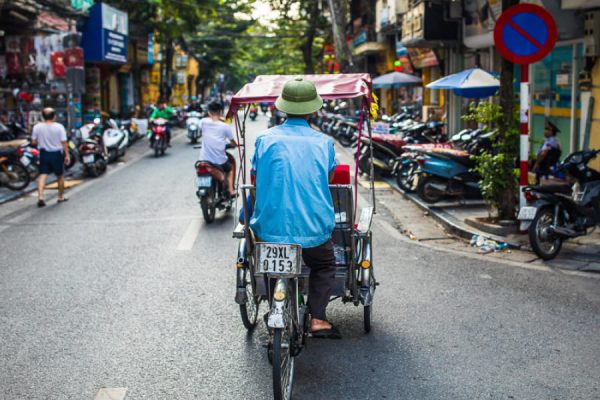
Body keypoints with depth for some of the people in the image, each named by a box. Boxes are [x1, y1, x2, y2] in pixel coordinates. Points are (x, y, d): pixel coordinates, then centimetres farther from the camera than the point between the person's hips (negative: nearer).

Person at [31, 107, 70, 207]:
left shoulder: (37, 127, -5)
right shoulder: (59, 127, -11)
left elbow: (33, 142, -2)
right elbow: (64, 142, -12)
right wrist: (67, 155, -5)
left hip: (44, 153, 2)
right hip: (57, 154, -1)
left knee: (43, 175, 2)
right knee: (60, 176, 14)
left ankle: (40, 196, -14)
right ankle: (61, 197, 24)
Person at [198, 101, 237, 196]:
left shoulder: (203, 122, -5)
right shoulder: (225, 126, -9)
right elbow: (233, 143, 4)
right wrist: (236, 145, 25)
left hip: (204, 160, 1)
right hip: (220, 161, -1)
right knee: (230, 168, 30)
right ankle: (230, 190, 20)